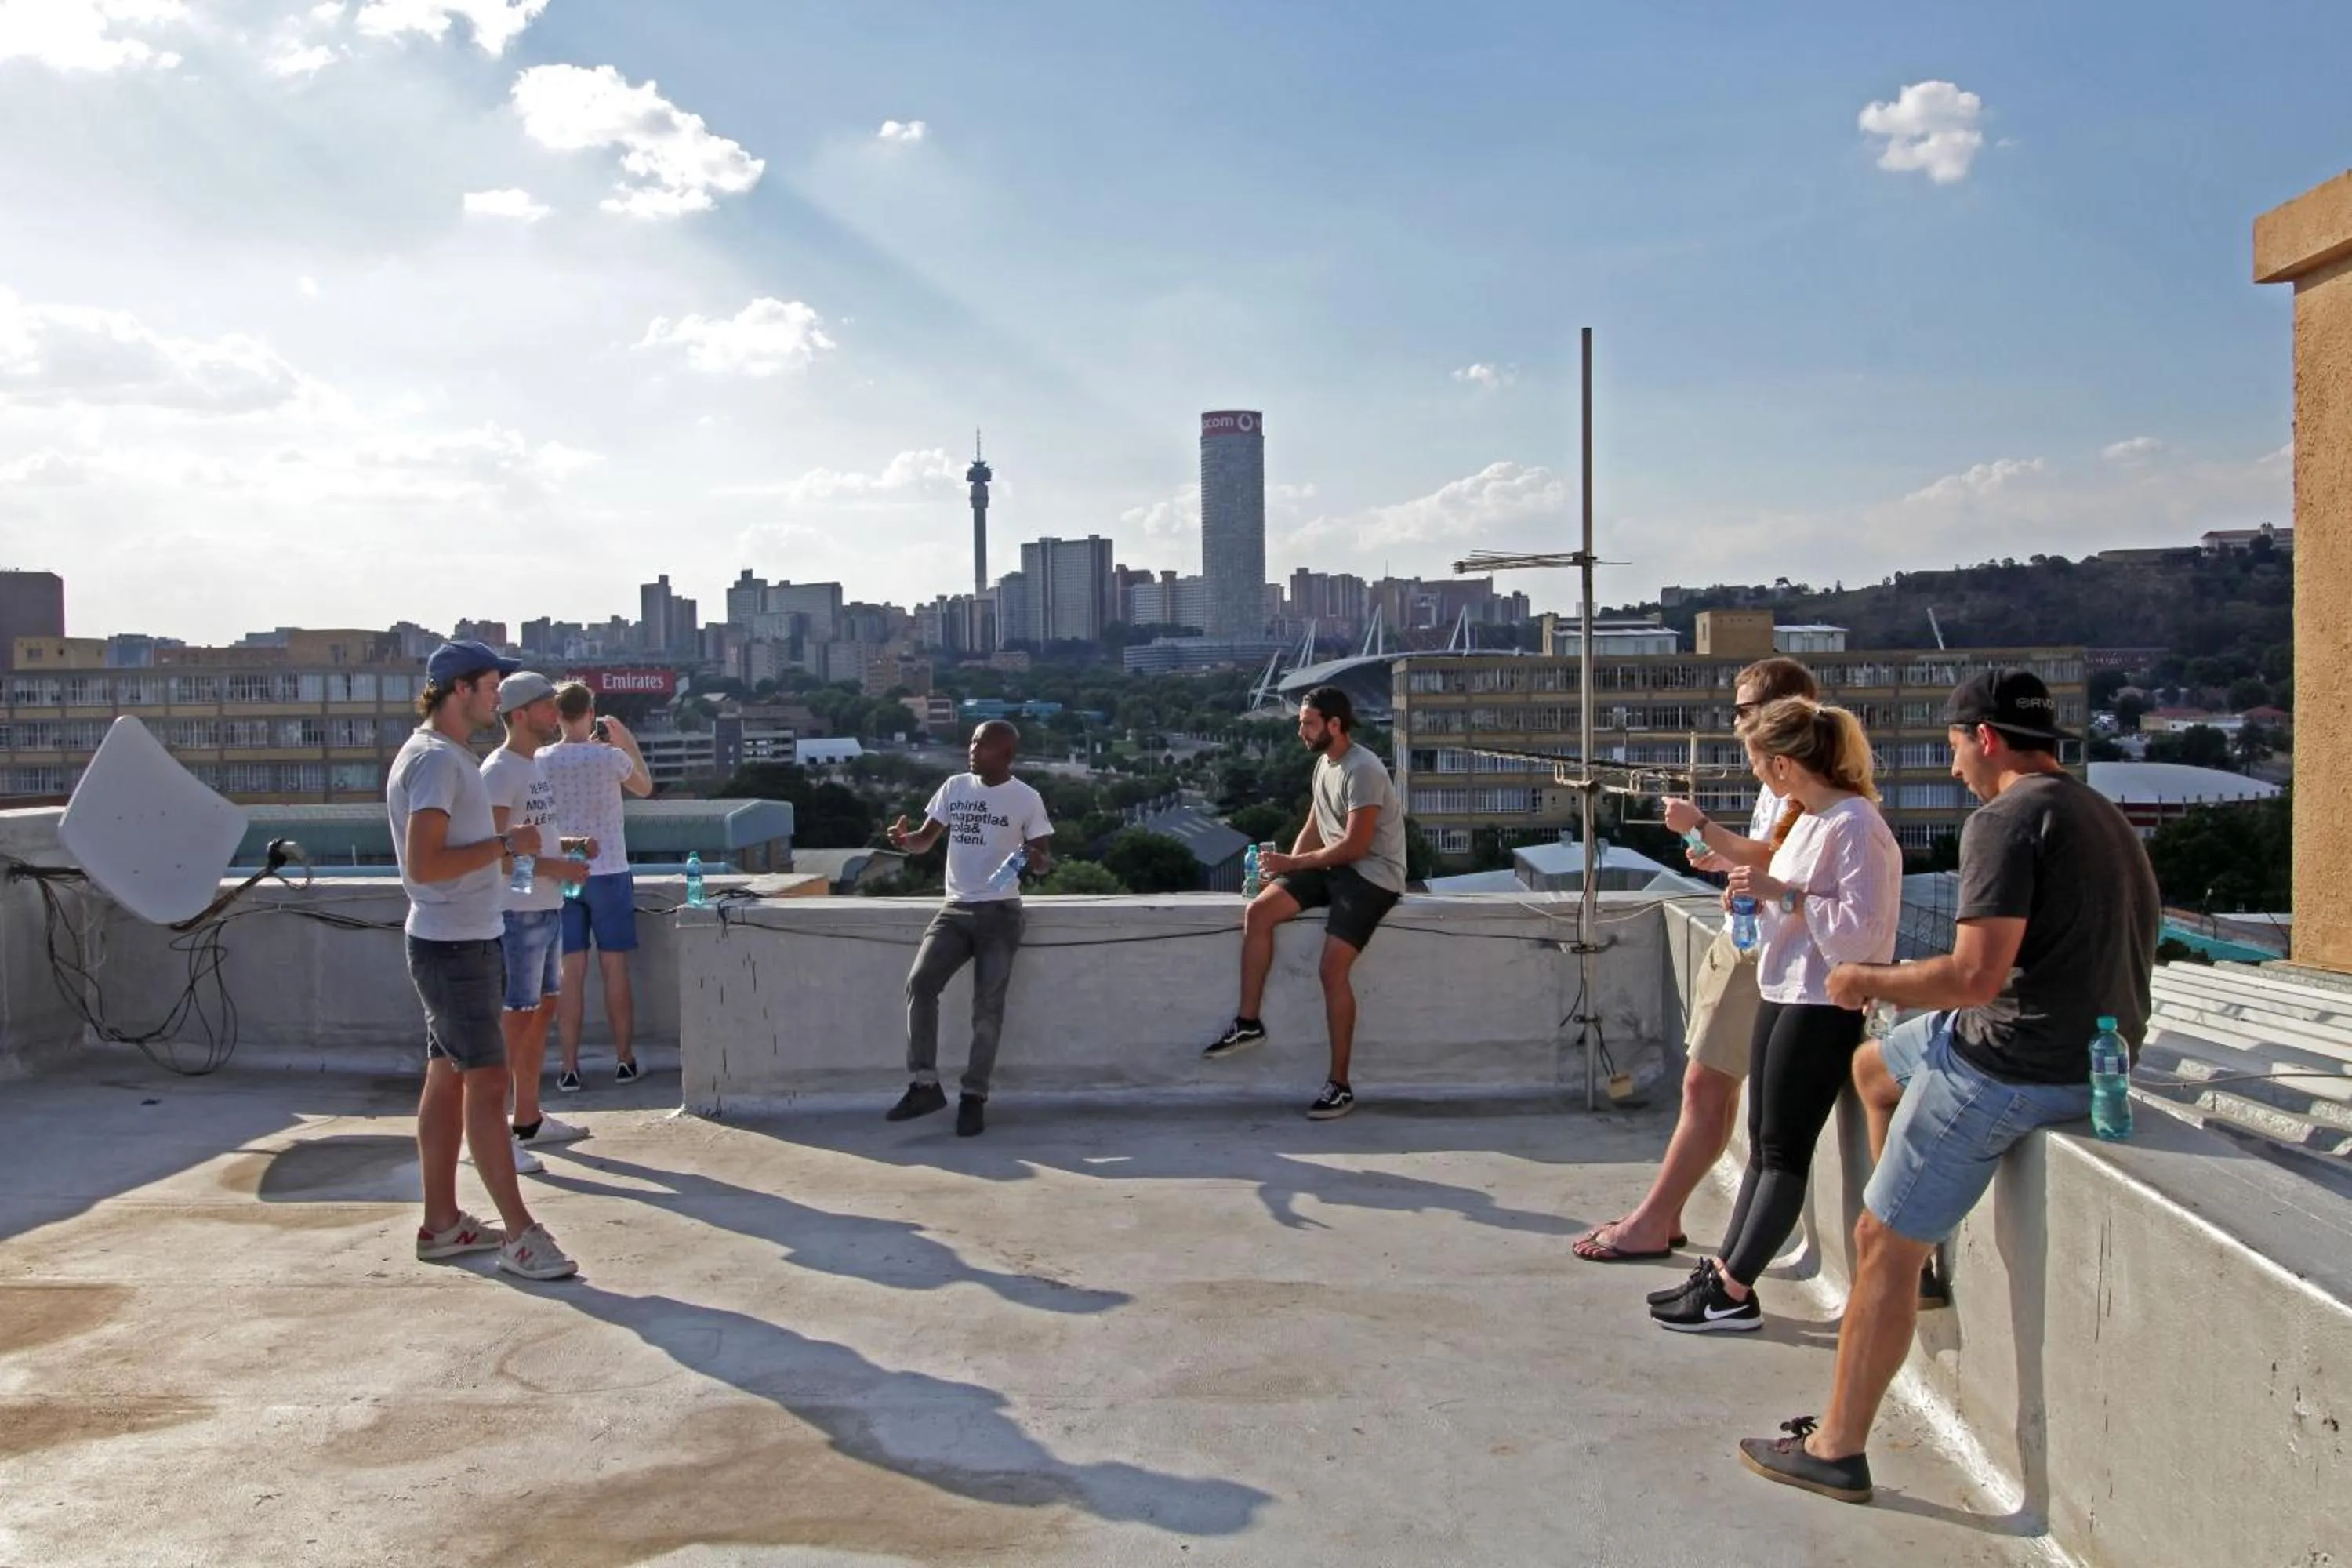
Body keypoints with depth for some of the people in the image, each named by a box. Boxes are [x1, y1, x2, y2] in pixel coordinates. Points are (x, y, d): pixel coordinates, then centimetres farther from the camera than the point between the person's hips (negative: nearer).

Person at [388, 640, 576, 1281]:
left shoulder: (445, 755, 16)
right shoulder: (435, 760, -16)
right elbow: (423, 864, -25)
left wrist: (499, 853, 12)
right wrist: (505, 844, -19)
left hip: (466, 940, 10)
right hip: (453, 945, -10)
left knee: (448, 1080, 13)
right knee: (486, 1083, -8)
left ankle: (442, 1224, 20)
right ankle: (520, 1235, -5)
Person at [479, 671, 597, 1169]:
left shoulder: (537, 767, 15)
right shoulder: (499, 771, -14)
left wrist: (573, 844, 7)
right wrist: (556, 867, -22)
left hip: (548, 909, 10)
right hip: (518, 913, -10)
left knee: (542, 1014, 16)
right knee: (514, 1023, -6)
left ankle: (529, 1120, 27)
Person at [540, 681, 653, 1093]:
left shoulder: (541, 762, -3)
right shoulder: (611, 757, -8)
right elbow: (645, 788, 11)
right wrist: (629, 743, 18)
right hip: (608, 873, -2)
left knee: (571, 973, 4)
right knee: (615, 970, 5)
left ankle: (570, 1067, 4)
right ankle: (625, 1060, 12)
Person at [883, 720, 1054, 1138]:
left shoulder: (1026, 799, -3)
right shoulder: (954, 787, 7)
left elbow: (1042, 862, -1)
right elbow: (925, 840, 10)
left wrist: (1035, 860, -25)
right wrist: (904, 839, -13)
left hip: (999, 913, -3)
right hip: (955, 909, 3)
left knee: (987, 1006, -4)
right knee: (920, 983, -15)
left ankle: (974, 1096, 7)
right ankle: (926, 1085, -8)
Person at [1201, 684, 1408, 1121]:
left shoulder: (1363, 770, -19)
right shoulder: (1324, 763, 11)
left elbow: (1354, 846, -22)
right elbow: (1313, 830, 16)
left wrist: (1293, 863, -17)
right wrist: (1287, 869, 1)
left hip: (1372, 876, -9)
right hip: (1334, 867, 9)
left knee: (1333, 968, -21)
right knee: (1257, 912, -10)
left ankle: (1340, 1086, -12)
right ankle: (1248, 1022, -1)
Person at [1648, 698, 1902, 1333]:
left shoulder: (1855, 825, -17)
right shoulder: (1808, 818, 11)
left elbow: (1859, 930, -24)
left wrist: (1782, 895, -23)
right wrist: (1756, 898, 4)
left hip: (1824, 1007, -10)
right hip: (1782, 994, 10)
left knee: (1784, 1149, -2)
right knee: (1763, 1143, 13)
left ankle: (1733, 1292, 4)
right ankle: (1724, 1270, 19)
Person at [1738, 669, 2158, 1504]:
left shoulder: (2007, 819, -17)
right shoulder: (2107, 819, 13)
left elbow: (1977, 976, -26)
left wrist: (1869, 980, -9)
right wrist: (1916, 978, 18)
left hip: (2013, 1067, -10)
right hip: (2096, 1052, 10)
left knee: (1881, 1244, -1)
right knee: (1874, 1066, 29)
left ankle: (1836, 1452, 6)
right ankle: (1920, 1252, 32)